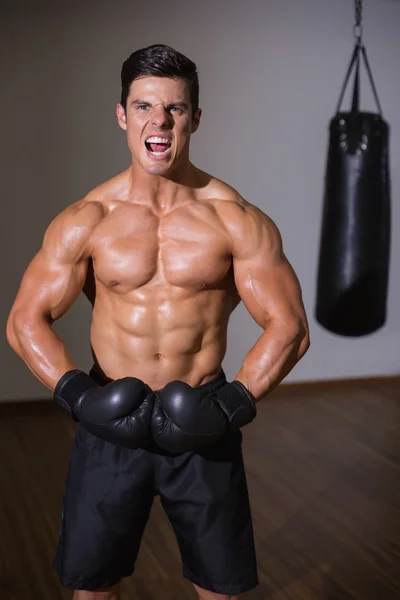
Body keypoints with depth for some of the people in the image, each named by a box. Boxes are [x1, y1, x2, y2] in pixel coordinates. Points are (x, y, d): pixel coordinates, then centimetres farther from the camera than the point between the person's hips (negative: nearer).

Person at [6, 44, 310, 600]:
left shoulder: (237, 220, -8)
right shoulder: (86, 221, -6)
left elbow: (288, 326, -7)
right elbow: (26, 320, -3)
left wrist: (232, 404, -17)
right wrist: (76, 395, -17)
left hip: (203, 426, 0)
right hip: (111, 420, 1)